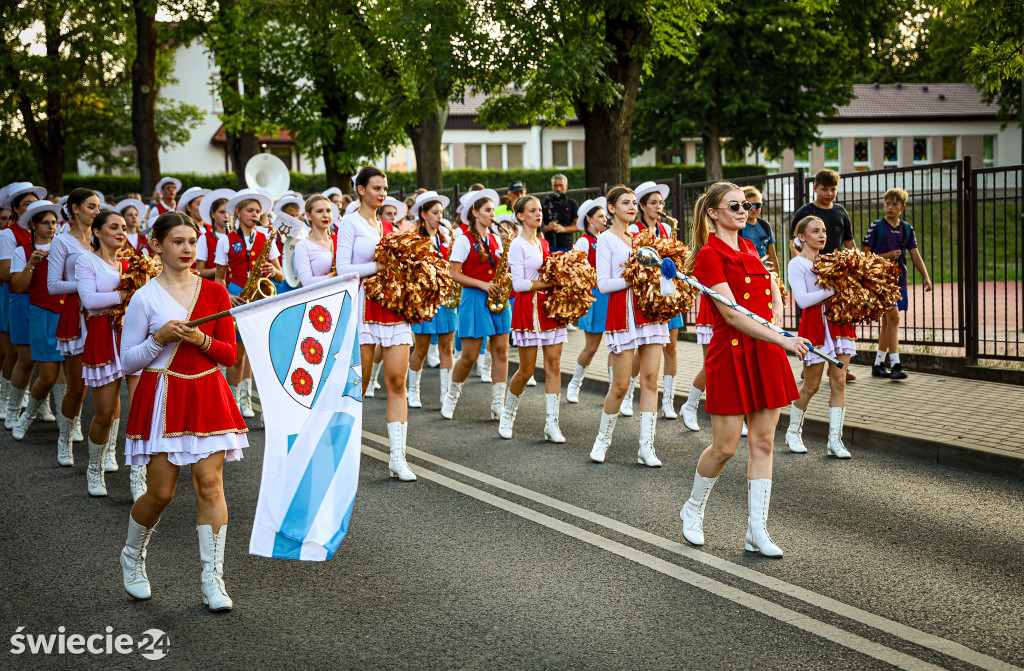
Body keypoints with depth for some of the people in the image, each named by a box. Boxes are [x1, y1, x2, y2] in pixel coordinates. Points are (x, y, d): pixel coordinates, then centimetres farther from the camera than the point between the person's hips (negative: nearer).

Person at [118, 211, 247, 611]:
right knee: (161, 492, 0)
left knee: (210, 484, -6)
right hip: (163, 397, -2)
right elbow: (128, 362, -1)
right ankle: (132, 557, 28)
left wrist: (201, 340, -14)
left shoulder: (214, 293, 5)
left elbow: (230, 354, 4)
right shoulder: (146, 298, -3)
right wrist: (159, 339, -16)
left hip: (207, 397, 2)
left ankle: (212, 579, 1)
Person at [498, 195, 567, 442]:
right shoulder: (518, 245, -7)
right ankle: (507, 416, 21)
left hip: (549, 306, 7)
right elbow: (518, 284, -14)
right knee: (526, 370, -1)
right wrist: (549, 283, -17)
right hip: (528, 308, -7)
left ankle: (551, 425, 3)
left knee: (554, 366, 1)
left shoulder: (543, 243, 15)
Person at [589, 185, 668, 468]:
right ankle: (603, 438, 18)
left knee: (650, 379, 0)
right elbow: (602, 283, -9)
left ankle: (646, 447, 2)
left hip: (649, 309, 6)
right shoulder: (606, 239, -1)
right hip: (622, 311, -6)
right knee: (621, 384, -3)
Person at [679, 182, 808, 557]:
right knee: (725, 447, -2)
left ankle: (757, 532, 9)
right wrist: (782, 340, -23)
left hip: (765, 353, 7)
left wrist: (772, 320, 3)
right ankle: (693, 509, 24)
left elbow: (774, 295, 25)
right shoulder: (709, 255, -10)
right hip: (731, 353, -7)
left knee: (763, 442, 4)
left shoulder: (749, 248, 14)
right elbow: (732, 315, -18)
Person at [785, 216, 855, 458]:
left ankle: (835, 440, 2)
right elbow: (802, 299, -15)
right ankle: (793, 432, 21)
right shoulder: (796, 264, -3)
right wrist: (832, 290, -21)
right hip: (814, 323, -6)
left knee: (839, 381, -1)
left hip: (839, 320, 6)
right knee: (811, 385, 1)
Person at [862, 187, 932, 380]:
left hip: (899, 279, 5)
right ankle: (895, 364, -18)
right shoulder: (876, 227, -3)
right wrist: (886, 256, -14)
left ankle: (878, 365, 19)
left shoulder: (907, 229, 10)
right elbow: (864, 255, -3)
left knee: (887, 322, 10)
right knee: (893, 317, -16)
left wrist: (926, 277, -1)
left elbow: (915, 255, 10)